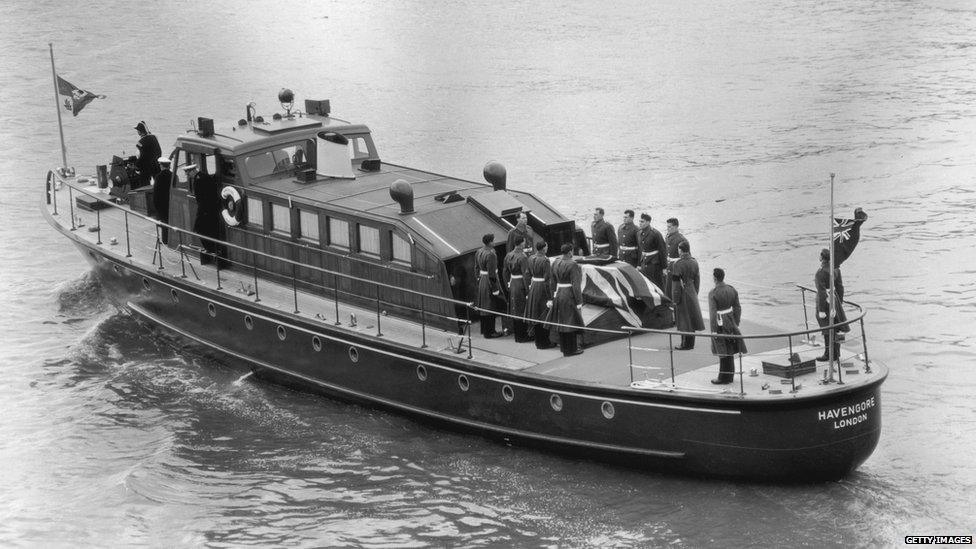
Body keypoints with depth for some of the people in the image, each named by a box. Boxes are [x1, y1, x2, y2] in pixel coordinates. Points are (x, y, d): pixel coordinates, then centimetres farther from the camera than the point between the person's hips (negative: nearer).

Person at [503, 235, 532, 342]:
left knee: (515, 311, 15)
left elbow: (505, 272, 12)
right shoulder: (522, 257, -19)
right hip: (521, 285, -7)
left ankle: (517, 335, 24)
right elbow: (526, 275, -21)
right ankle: (522, 336, 7)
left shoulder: (508, 256, 4)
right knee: (522, 312, 2)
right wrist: (528, 291, -17)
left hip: (512, 285, 7)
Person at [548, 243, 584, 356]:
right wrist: (579, 302, -16)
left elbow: (553, 281, 9)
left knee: (562, 321, 16)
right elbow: (575, 285, -20)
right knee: (571, 322, 2)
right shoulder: (572, 265, -20)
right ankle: (571, 349, 8)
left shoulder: (555, 263, 2)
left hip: (559, 294, 7)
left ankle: (563, 347, 24)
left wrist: (554, 297, 18)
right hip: (570, 296, -7)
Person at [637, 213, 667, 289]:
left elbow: (663, 250, -11)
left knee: (658, 285, 1)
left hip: (655, 263, -6)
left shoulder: (655, 234, -14)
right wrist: (639, 264, 14)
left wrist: (664, 267, -11)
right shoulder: (639, 233, 7)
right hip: (644, 263, 6)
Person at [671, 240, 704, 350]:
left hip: (682, 294, -7)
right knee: (691, 317, 14)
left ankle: (686, 344, 7)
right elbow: (697, 280, 8)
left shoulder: (677, 264, -19)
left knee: (684, 319, 2)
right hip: (692, 292, 7)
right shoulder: (694, 262, 1)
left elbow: (676, 283, -18)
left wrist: (675, 299, -12)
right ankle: (690, 343, 22)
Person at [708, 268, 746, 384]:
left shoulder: (713, 293, -18)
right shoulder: (732, 290, 1)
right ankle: (730, 376, 23)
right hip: (730, 323, 6)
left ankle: (724, 378, 6)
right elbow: (737, 308, 6)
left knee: (723, 352, 0)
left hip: (720, 326, -6)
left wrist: (713, 330, -14)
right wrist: (736, 324, 16)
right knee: (729, 351, 15)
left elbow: (712, 313, -18)